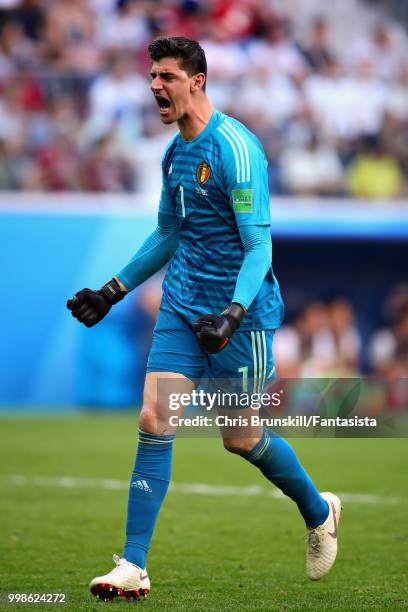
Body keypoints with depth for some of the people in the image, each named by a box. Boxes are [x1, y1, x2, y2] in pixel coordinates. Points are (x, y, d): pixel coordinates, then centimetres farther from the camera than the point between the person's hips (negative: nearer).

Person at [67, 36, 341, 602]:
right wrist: (113, 291, 21)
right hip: (183, 305, 7)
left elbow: (259, 244, -20)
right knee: (154, 421, -6)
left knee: (242, 439, 5)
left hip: (241, 311, -7)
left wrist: (235, 312, -33)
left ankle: (319, 514, 33)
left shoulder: (235, 148, -17)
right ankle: (133, 567, -6)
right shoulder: (175, 151, 9)